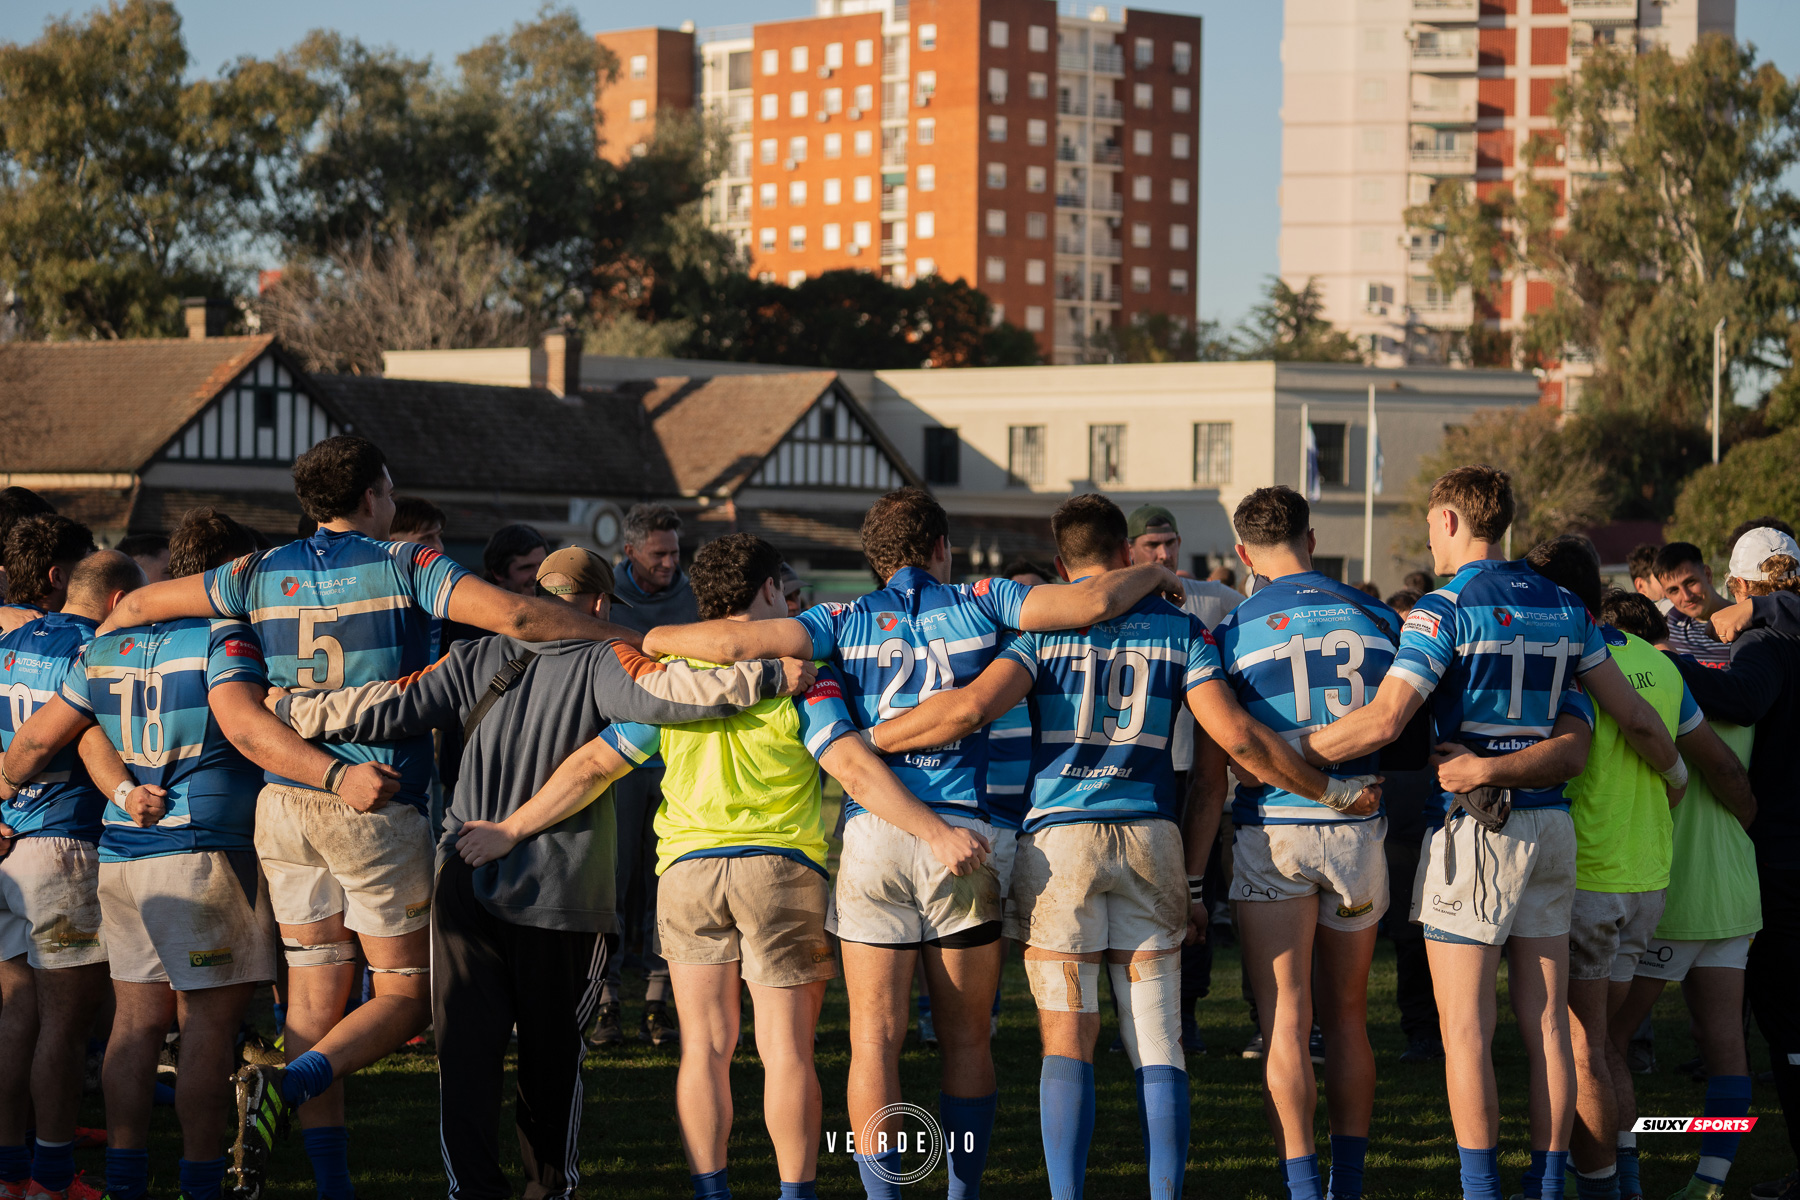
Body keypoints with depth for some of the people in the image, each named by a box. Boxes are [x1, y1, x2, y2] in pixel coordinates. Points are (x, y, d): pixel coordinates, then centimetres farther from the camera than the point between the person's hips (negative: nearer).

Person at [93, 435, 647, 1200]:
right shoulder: (403, 566, -6)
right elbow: (518, 616, -18)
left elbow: (138, 604, 14)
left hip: (286, 801, 5)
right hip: (377, 808, -5)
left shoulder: (263, 573, 7)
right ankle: (285, 1089, -18)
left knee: (315, 997, 8)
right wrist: (623, 637, -10)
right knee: (404, 996, 5)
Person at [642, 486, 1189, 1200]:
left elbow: (737, 641, -6)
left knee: (875, 1039, 2)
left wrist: (650, 637, 10)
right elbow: (1093, 602, -5)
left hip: (872, 837, 0)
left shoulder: (847, 622, 6)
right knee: (967, 1040, 10)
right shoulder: (980, 604, 5)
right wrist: (1155, 575, 15)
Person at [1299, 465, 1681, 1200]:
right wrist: (1674, 772, 34)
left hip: (1474, 831, -6)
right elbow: (1633, 714, 16)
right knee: (1545, 1023, 7)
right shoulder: (1562, 608, 11)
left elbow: (1383, 720, -20)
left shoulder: (1446, 609, -10)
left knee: (1465, 1026, -3)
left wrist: (1286, 751, -10)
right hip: (1549, 825, 6)